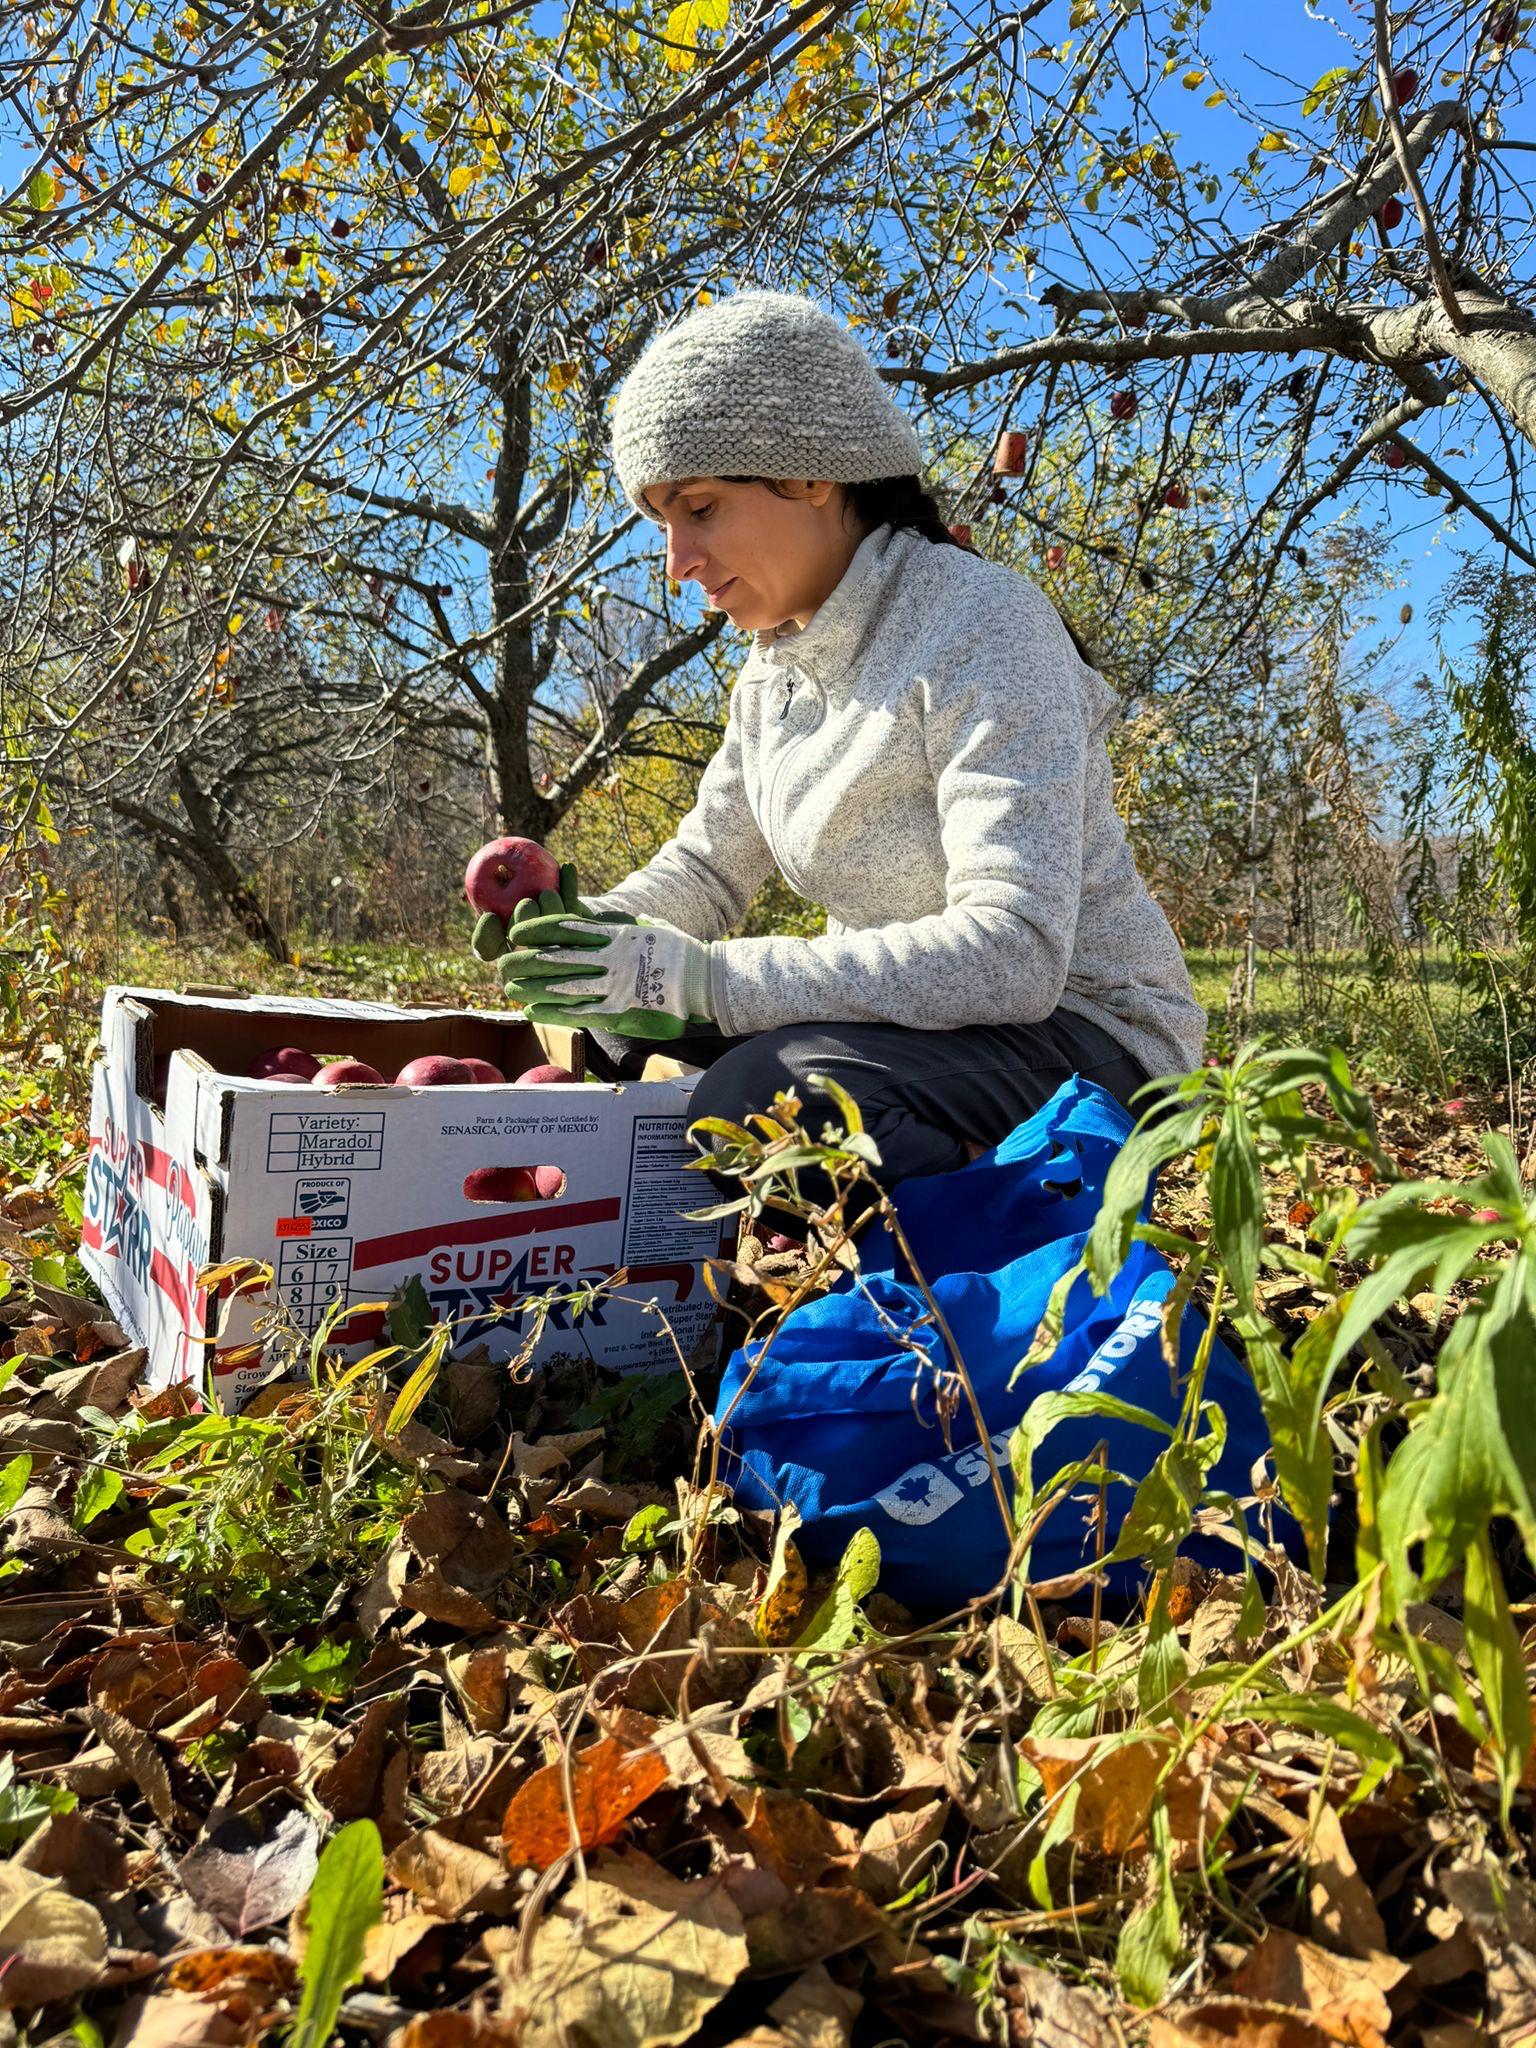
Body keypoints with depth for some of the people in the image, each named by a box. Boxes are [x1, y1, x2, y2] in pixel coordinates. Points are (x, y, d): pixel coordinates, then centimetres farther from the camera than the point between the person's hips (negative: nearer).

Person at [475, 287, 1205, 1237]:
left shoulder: (983, 626, -20)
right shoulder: (775, 666, 6)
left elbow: (1011, 953, -30)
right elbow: (705, 870, 14)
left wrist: (705, 980, -33)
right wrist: (588, 928, -9)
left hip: (1078, 1032, -8)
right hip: (902, 1017, 8)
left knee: (762, 1097, -33)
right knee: (609, 1033, 0)